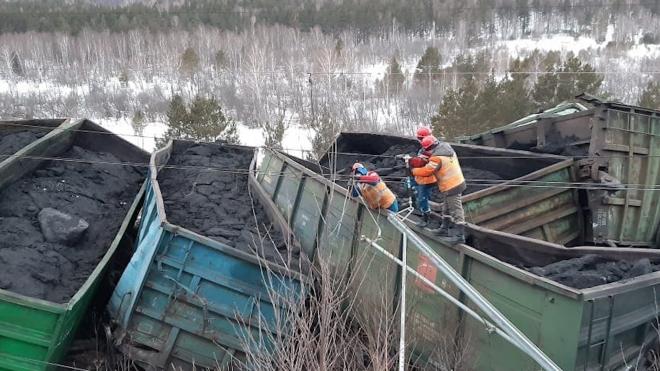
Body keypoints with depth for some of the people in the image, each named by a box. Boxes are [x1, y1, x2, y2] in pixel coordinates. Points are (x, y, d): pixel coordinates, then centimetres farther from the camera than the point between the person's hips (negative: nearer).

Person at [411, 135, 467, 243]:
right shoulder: (447, 148, 4)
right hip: (457, 181, 10)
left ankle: (460, 235, -3)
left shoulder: (437, 158, -23)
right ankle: (445, 228, 33)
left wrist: (413, 171, -3)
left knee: (455, 209, -6)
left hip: (451, 187, -10)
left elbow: (426, 171, -18)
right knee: (446, 208, 21)